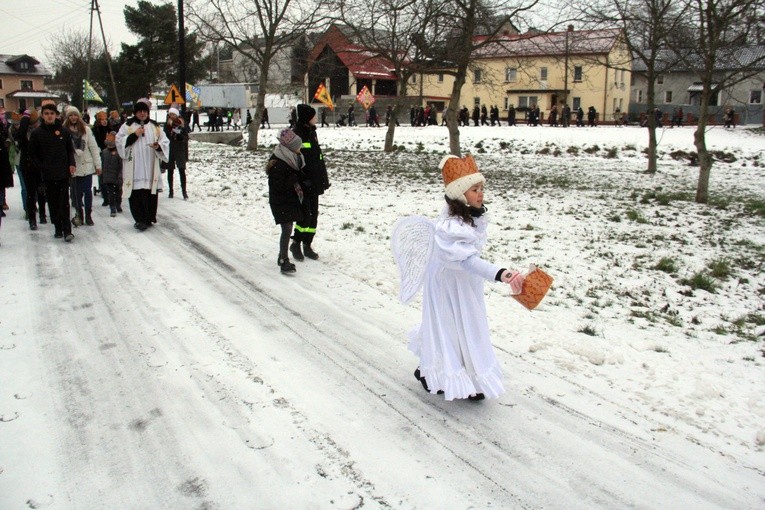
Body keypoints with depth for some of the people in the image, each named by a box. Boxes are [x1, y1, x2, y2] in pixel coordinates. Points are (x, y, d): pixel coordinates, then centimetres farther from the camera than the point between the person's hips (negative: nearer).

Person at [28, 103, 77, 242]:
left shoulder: (64, 131, 5)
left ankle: (67, 230, -6)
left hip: (63, 173, -1)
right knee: (53, 203, 6)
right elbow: (32, 154, 6)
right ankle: (58, 229, 13)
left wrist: (72, 164, -3)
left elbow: (70, 150, 11)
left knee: (64, 202, -5)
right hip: (48, 175, 1)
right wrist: (41, 168, -4)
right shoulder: (37, 133, 3)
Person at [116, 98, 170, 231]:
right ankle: (140, 219, 2)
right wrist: (134, 135, -12)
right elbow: (119, 141, -1)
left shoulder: (155, 126, 12)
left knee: (150, 193, 4)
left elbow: (165, 142, 10)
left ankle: (149, 218, 16)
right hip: (134, 168, -2)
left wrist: (159, 146, -12)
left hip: (150, 168, 2)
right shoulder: (127, 126, 5)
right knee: (136, 194, -5)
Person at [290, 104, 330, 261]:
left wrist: (323, 178, 16)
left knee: (313, 214, 10)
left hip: (314, 182, 8)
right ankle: (296, 243, 9)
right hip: (303, 183, -8)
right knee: (305, 214, -8)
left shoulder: (311, 132, 13)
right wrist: (300, 180, -20)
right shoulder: (296, 134, -13)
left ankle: (307, 245, 20)